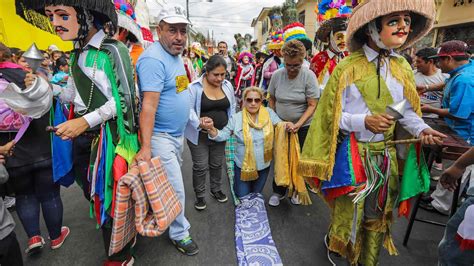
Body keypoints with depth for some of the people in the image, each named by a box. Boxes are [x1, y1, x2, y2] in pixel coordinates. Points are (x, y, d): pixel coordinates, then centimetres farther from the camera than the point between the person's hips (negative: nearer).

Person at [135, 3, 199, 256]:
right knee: (176, 190, 0)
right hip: (160, 136, -9)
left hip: (177, 133, 9)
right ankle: (180, 234, 23)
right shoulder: (153, 59, -20)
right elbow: (149, 105, -28)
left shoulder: (176, 55, 10)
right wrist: (145, 147, -32)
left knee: (171, 183, 23)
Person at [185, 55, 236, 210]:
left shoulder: (227, 85, 1)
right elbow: (188, 109, -17)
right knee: (200, 166, 6)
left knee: (217, 164, 18)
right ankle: (200, 195, 28)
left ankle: (216, 190, 41)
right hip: (199, 135, -4)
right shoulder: (195, 87, -15)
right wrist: (198, 122, -33)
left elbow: (232, 106, 11)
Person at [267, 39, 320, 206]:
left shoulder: (309, 76, -13)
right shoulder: (277, 75, -4)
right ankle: (278, 191, 29)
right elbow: (272, 99, 7)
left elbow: (312, 105, -15)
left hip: (303, 127, -2)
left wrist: (299, 124, -26)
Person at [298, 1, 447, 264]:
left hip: (386, 154, 5)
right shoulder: (347, 68, -13)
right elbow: (332, 115, -11)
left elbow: (407, 110, 8)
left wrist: (421, 129, -9)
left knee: (378, 213, 19)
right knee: (348, 210, 11)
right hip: (352, 152, -5)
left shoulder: (403, 68, 3)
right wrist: (364, 121, -23)